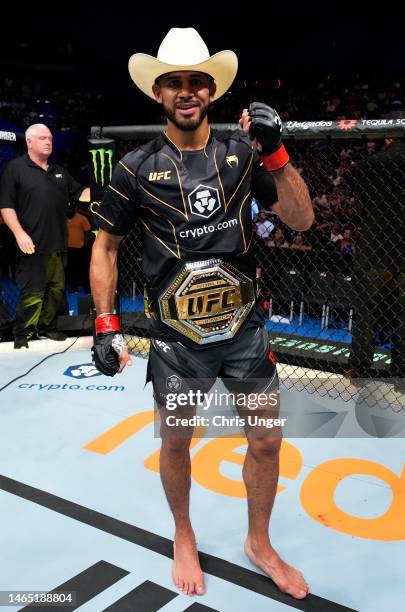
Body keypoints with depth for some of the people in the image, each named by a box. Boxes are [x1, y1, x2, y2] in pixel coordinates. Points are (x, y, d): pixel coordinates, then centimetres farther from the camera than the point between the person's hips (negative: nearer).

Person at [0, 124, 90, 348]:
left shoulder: (59, 172, 18)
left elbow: (81, 193, 21)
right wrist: (19, 233, -16)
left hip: (58, 245, 6)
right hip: (33, 245, -6)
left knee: (56, 288, 11)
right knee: (32, 292, -6)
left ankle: (47, 326, 25)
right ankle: (22, 335, 6)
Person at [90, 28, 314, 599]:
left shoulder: (242, 152, -2)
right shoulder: (138, 167, -7)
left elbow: (301, 219, -3)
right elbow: (105, 247, 1)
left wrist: (276, 153, -16)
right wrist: (106, 326, -4)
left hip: (246, 328, 2)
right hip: (177, 338, -1)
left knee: (266, 441, 12)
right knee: (176, 443, 15)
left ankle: (259, 542, 38)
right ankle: (184, 537, 44)